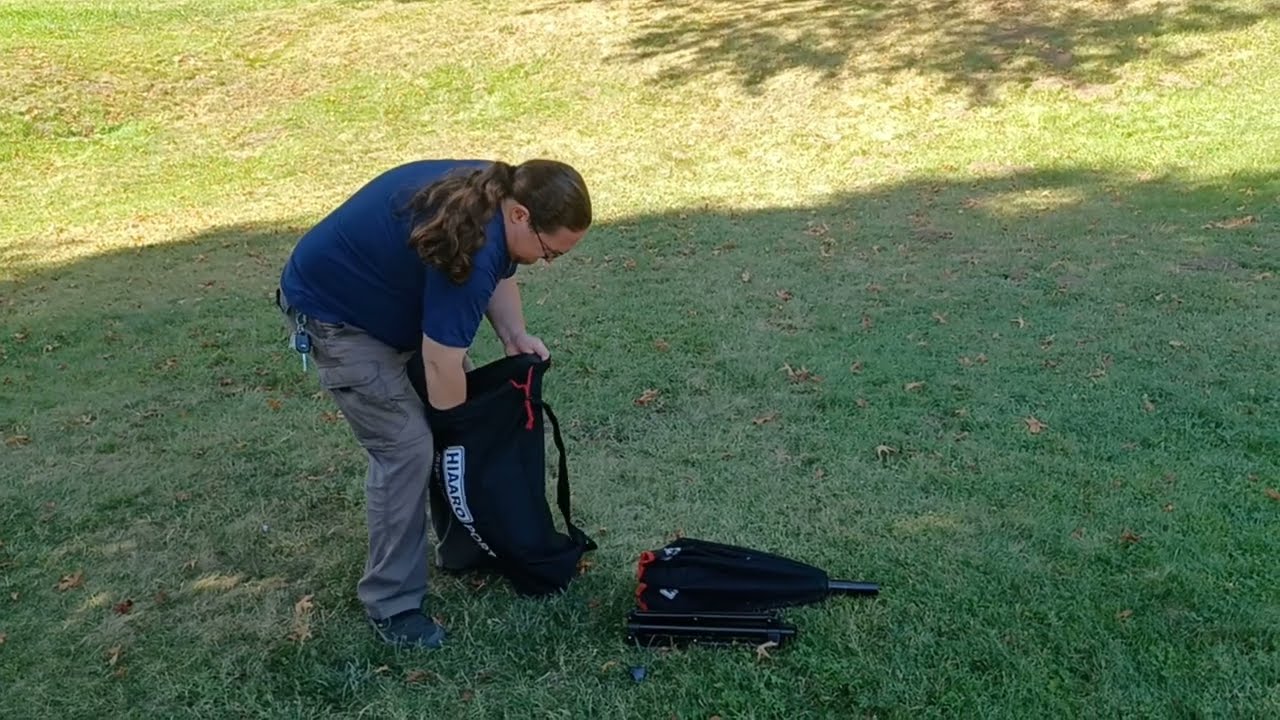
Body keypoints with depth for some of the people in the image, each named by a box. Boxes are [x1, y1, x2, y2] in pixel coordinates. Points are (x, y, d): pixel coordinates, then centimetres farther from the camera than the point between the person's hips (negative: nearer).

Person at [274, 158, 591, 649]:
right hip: (333, 311, -9)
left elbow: (500, 274, 9)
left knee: (461, 410, 9)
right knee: (406, 447, -14)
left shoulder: (494, 192, -9)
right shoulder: (469, 242, -36)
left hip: (389, 299, 10)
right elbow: (442, 369, -30)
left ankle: (463, 544, 25)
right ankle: (391, 604, 0)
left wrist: (515, 336, -8)